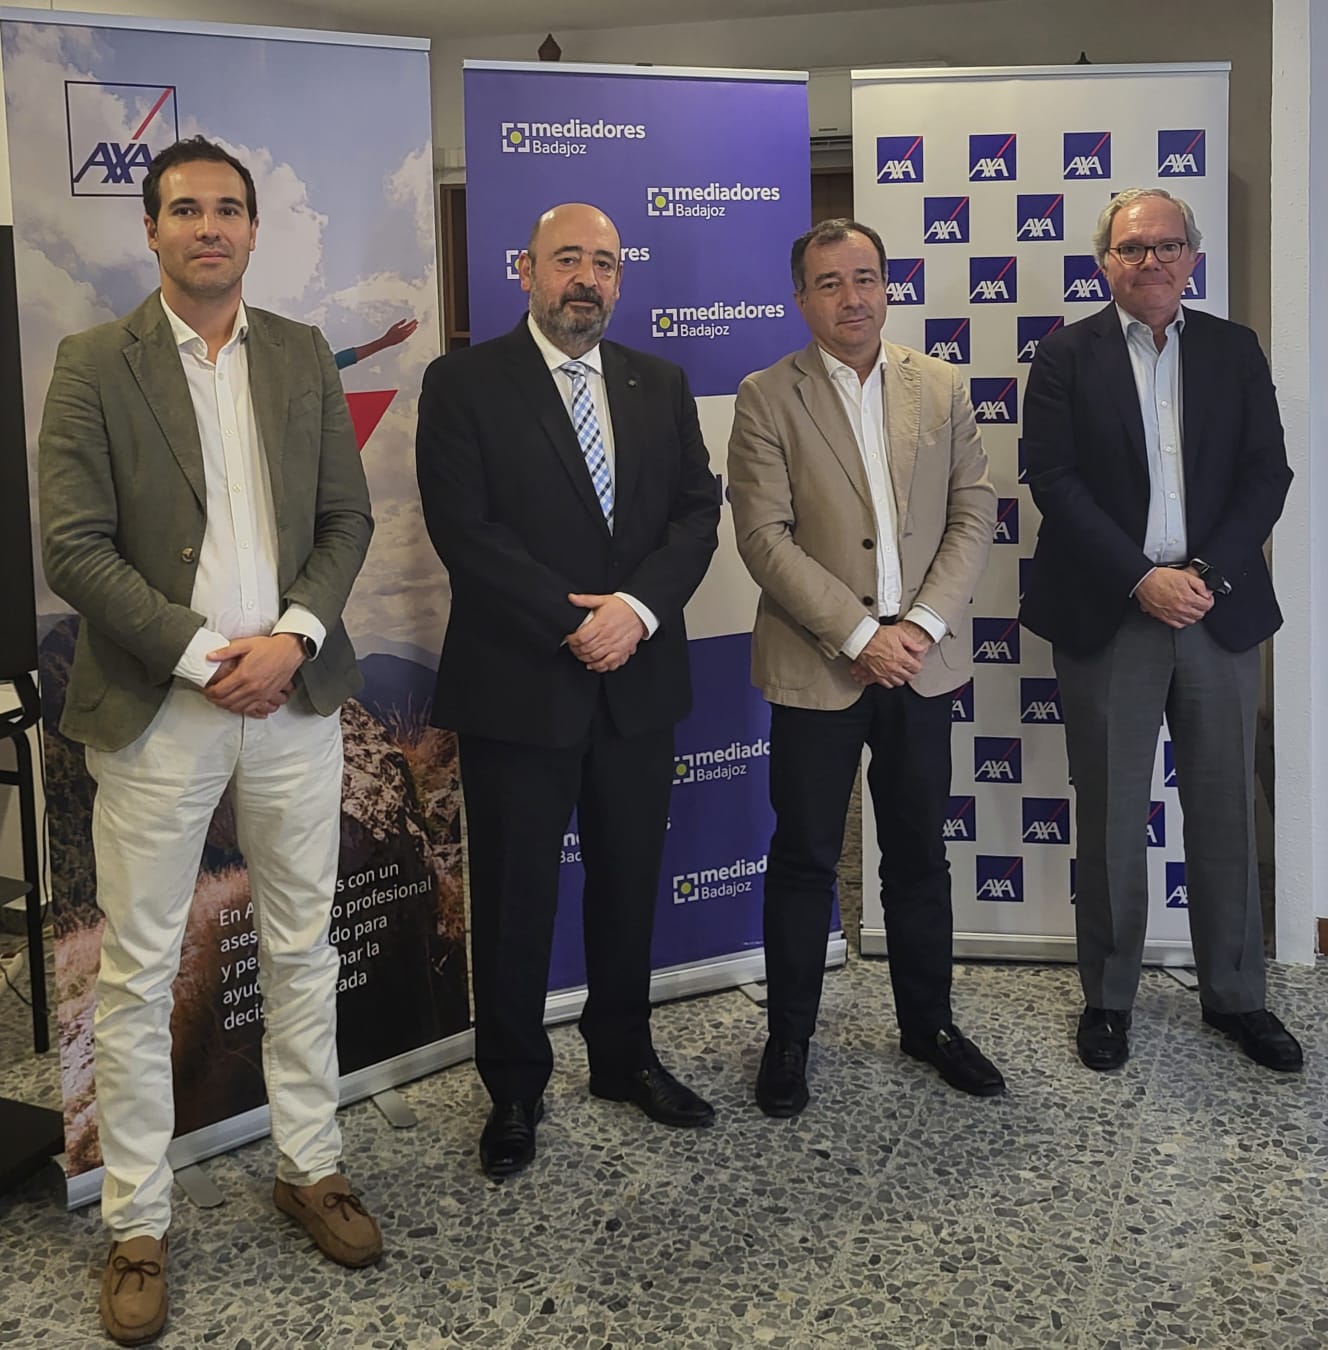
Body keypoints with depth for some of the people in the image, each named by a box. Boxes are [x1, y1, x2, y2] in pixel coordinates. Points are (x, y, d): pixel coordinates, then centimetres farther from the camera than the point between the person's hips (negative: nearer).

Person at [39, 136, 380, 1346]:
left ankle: (309, 1167, 30)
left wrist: (295, 637, -9)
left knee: (303, 951, 13)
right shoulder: (95, 363, -2)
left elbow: (347, 520, 7)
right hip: (157, 706, -3)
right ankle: (138, 1223, 19)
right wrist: (203, 656, -13)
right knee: (139, 974, 5)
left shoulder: (304, 357, 8)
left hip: (294, 694, 3)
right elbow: (74, 548, -8)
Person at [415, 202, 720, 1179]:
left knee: (630, 880, 15)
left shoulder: (660, 385, 11)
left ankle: (625, 1056, 34)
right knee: (516, 897, 6)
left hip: (639, 681, 4)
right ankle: (516, 1088, 23)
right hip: (517, 685, -4)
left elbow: (697, 511, 3)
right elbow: (464, 529, -12)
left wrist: (638, 606, -14)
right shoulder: (465, 384, -3)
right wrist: (574, 621, -17)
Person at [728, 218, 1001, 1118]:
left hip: (921, 661, 3)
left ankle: (929, 1022, 29)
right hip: (817, 665, -3)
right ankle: (789, 1040, 21)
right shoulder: (767, 399, -3)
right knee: (804, 860, 6)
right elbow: (766, 538, -11)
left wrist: (922, 622, -10)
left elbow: (975, 515, 3)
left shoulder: (942, 388, 7)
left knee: (919, 853, 13)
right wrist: (858, 636, -16)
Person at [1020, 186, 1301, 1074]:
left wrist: (1208, 572, -12)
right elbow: (1054, 479, -8)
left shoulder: (1235, 350, 8)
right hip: (1108, 617, -2)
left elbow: (1267, 473, 3)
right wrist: (1144, 580, -16)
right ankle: (1109, 995, 21)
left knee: (1225, 812, 10)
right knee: (1111, 818, 6)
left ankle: (1235, 994, 25)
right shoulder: (1068, 356, 1)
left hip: (1220, 611, 2)